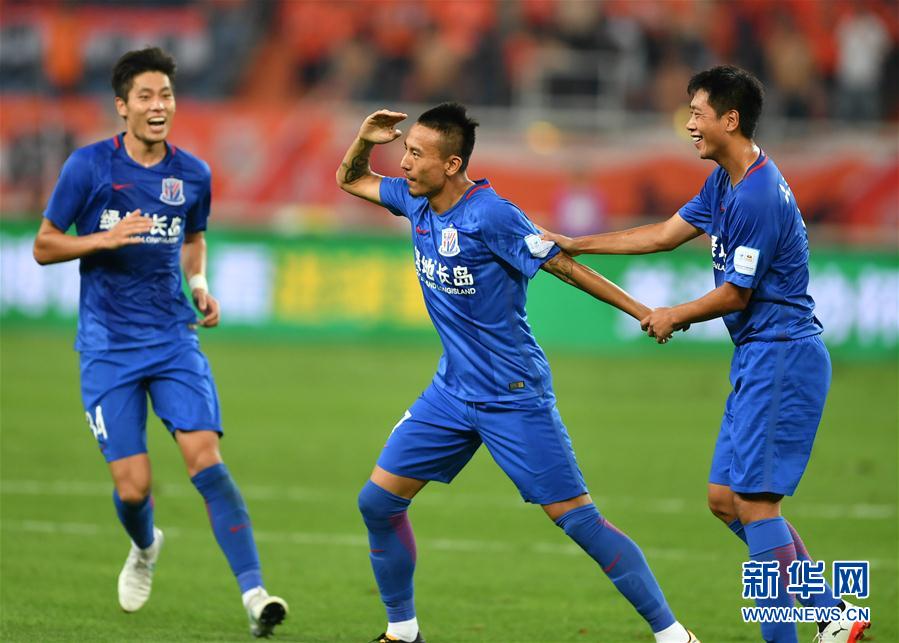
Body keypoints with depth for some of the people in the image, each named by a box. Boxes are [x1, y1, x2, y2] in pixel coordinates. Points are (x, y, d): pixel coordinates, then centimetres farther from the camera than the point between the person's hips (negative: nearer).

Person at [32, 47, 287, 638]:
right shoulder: (89, 166, -6)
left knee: (205, 456, -17)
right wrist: (104, 239, -18)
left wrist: (200, 285, 5)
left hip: (174, 340, 2)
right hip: (108, 347, -2)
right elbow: (43, 247, -1)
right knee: (133, 487, -5)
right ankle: (145, 547, 33)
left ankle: (254, 594, -23)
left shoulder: (193, 175, 4)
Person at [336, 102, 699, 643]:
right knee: (378, 502, 3)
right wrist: (365, 140, -3)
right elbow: (351, 179, 18)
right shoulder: (416, 201, 2)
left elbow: (565, 267, -14)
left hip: (514, 396, -8)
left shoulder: (490, 216, -21)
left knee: (577, 518, -9)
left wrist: (642, 312, -14)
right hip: (453, 391, 8)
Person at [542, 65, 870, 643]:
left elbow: (735, 293, -15)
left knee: (754, 500, -10)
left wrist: (675, 317, 3)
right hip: (759, 358, 11)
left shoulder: (759, 196, -20)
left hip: (781, 357, -11)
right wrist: (576, 245, 23)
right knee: (726, 498, 10)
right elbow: (667, 234, 22)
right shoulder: (726, 182, 12)